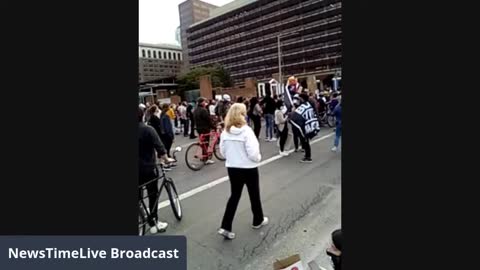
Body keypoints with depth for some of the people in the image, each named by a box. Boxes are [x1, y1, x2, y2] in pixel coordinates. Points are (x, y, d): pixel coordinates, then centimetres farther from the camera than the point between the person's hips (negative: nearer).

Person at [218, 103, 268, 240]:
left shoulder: (225, 131, -4)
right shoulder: (246, 130, -21)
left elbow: (223, 151, 4)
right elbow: (253, 153, -22)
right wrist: (258, 158, -2)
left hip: (232, 168, 5)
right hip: (249, 168, -4)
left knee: (234, 196, 16)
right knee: (254, 195, 17)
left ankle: (225, 227, 12)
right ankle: (258, 220, 38)